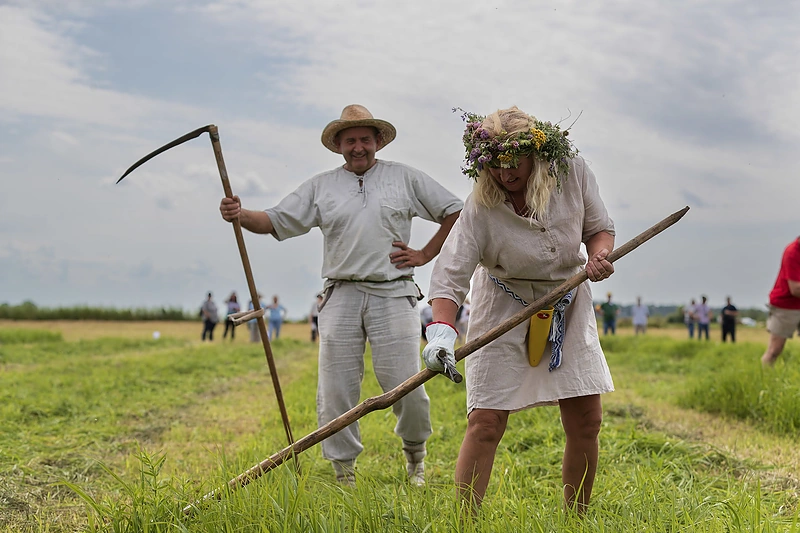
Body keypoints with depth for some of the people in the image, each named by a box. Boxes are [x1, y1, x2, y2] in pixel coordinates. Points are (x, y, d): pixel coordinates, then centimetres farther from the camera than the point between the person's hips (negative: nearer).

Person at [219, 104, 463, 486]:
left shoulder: (404, 178, 11)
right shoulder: (321, 187, 13)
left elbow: (454, 211, 14)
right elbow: (275, 221, 8)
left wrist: (425, 254, 5)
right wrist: (241, 214, -12)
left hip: (393, 295, -1)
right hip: (341, 296, 2)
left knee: (405, 385, -6)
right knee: (335, 389, -2)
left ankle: (415, 456, 20)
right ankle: (344, 473, 11)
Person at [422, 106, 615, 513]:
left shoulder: (572, 172, -14)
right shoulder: (480, 209, -23)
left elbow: (600, 228, 1)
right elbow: (450, 274, -28)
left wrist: (599, 255, -21)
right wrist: (441, 330, -45)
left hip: (568, 302, 4)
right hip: (505, 308, -3)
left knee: (586, 422, 3)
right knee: (485, 423, -11)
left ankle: (577, 520, 20)